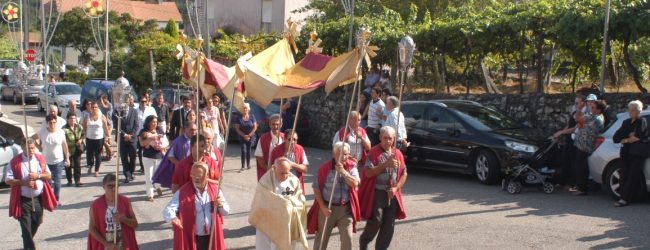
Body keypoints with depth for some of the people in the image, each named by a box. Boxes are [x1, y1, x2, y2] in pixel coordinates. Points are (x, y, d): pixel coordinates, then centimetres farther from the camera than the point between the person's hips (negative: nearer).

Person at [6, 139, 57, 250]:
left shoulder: (40, 158, 3)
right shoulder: (15, 161, -10)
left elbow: (48, 175, 6)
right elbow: (8, 180, -11)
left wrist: (38, 176, -14)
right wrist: (24, 182, -23)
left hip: (38, 198, 5)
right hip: (23, 200, -5)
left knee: (36, 223, 18)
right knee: (26, 226, -5)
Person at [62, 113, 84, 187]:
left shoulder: (79, 127, 0)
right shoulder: (65, 129, -17)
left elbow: (83, 134, 15)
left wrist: (80, 140, -6)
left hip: (77, 149, 3)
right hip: (68, 150, -3)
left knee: (77, 165, 6)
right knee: (68, 166, 11)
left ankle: (77, 181, 15)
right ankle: (69, 181, 26)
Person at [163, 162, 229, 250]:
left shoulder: (215, 190, 1)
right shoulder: (183, 192, -9)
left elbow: (226, 211, 9)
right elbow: (168, 210, -17)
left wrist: (221, 206, -16)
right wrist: (173, 218, -41)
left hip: (212, 238, 3)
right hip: (192, 239, -3)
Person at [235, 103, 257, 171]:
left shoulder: (252, 117, -3)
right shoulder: (239, 117, -4)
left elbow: (255, 127, -3)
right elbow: (237, 128, -3)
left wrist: (249, 135, -9)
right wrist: (244, 135, -9)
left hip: (250, 137, 1)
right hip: (242, 137, -1)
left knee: (248, 150, 9)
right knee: (243, 151, -10)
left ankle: (248, 165, 22)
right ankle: (243, 167, -11)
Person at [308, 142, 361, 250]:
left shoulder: (352, 166, -1)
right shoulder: (325, 167, -8)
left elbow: (355, 184, -15)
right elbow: (316, 188, -5)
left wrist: (343, 171, -25)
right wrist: (322, 207, -10)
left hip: (346, 208, 2)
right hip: (328, 207, -2)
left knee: (347, 238, 0)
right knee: (322, 238, 9)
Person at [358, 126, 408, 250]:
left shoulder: (398, 154, 8)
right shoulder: (373, 152, -6)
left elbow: (404, 173, 11)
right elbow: (368, 173, -15)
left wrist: (396, 188, -4)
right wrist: (385, 164, -22)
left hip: (392, 194, 5)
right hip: (377, 193, -5)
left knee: (389, 225, 4)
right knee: (376, 220, -11)